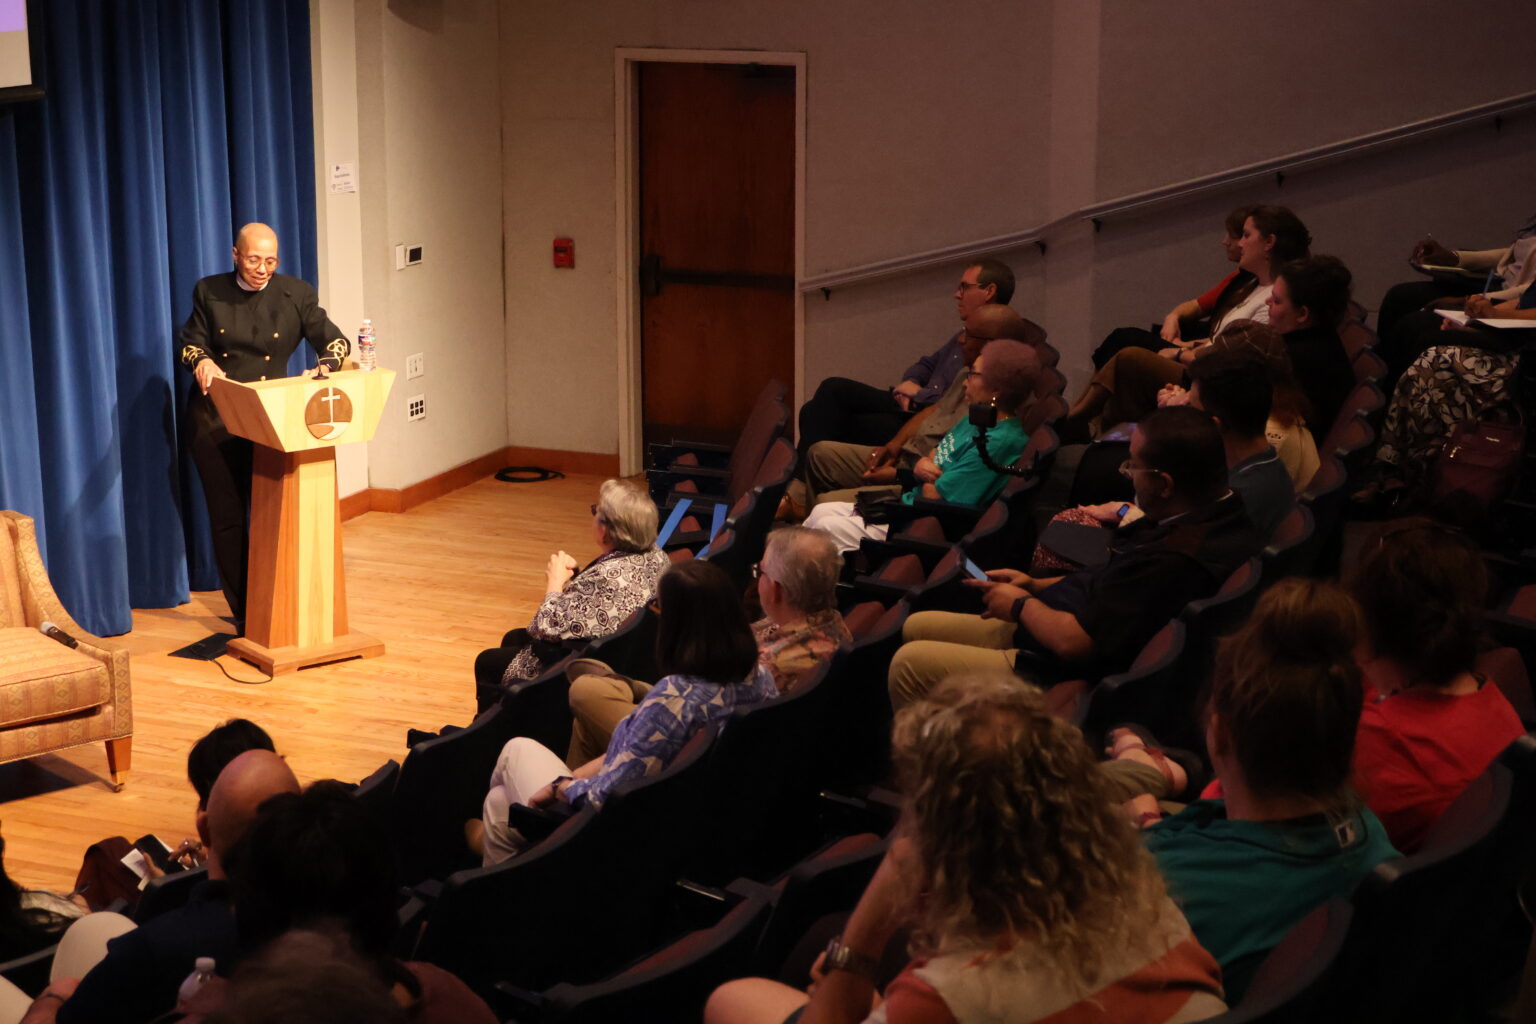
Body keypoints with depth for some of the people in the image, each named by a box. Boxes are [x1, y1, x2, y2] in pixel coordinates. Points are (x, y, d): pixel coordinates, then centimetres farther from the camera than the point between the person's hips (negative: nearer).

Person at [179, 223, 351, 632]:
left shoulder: (297, 294, 2)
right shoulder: (209, 292, 4)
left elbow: (333, 340, -2)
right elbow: (188, 342, 2)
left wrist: (328, 364, -25)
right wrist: (201, 360, -22)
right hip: (214, 421, 1)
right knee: (227, 519, 2)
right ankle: (244, 617, 11)